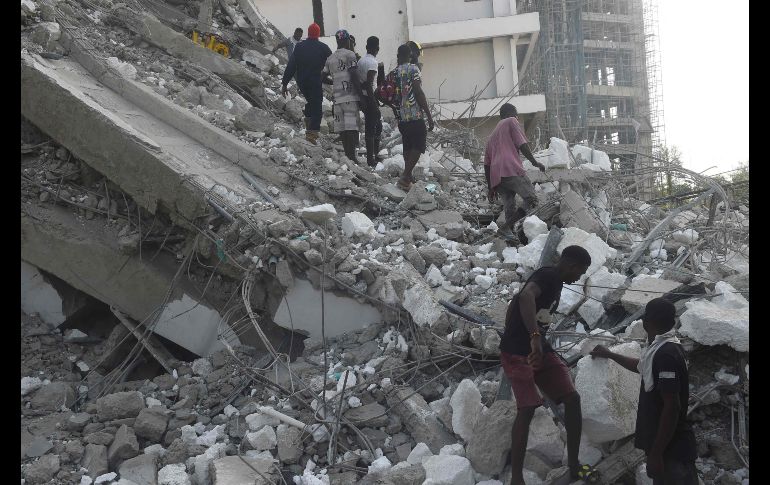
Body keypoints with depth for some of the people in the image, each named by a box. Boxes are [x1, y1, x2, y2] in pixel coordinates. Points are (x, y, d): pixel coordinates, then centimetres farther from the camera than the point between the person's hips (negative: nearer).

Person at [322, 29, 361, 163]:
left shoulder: (330, 58, 13)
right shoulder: (349, 55, -5)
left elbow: (323, 77, 16)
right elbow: (354, 76, -13)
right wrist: (360, 93, -8)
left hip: (337, 97, 6)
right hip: (351, 96, -6)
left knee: (342, 128, 8)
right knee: (352, 127, -9)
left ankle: (348, 155, 10)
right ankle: (352, 156, -15)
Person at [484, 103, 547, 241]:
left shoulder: (492, 135, 32)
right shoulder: (511, 122, 13)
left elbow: (486, 163, 28)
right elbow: (522, 144, -1)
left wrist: (490, 188, 28)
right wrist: (534, 162, 6)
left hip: (496, 177, 8)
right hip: (512, 170, -7)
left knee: (510, 208, 7)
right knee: (532, 199, -9)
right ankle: (506, 227, -22)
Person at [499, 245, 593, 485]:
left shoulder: (555, 282, 15)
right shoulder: (546, 275, -15)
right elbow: (526, 296, -38)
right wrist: (534, 337, -49)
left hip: (539, 349, 9)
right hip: (517, 352, -9)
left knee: (572, 398, 2)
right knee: (527, 408, -18)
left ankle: (573, 465, 11)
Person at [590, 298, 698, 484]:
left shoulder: (666, 354, -24)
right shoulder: (661, 347, 8)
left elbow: (672, 407, -26)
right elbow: (642, 366, 31)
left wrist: (656, 453, -24)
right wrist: (609, 354, 40)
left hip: (671, 448, -10)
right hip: (663, 441, 10)